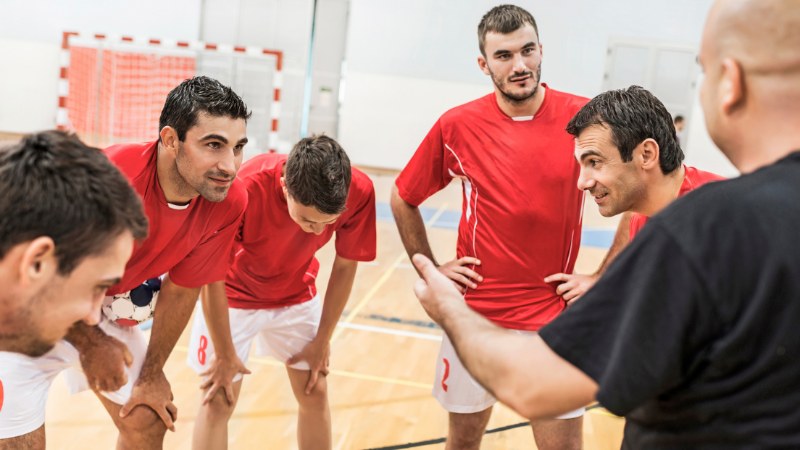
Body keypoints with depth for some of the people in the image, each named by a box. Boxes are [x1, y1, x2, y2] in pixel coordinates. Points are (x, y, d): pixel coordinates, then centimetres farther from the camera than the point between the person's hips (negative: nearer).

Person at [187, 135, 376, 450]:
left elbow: (345, 266, -10)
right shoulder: (248, 190, -38)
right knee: (218, 400, -5)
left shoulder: (360, 193, -28)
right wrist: (225, 356, -16)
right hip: (233, 295, -3)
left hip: (296, 296, 3)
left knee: (315, 393, 6)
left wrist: (322, 341, -2)